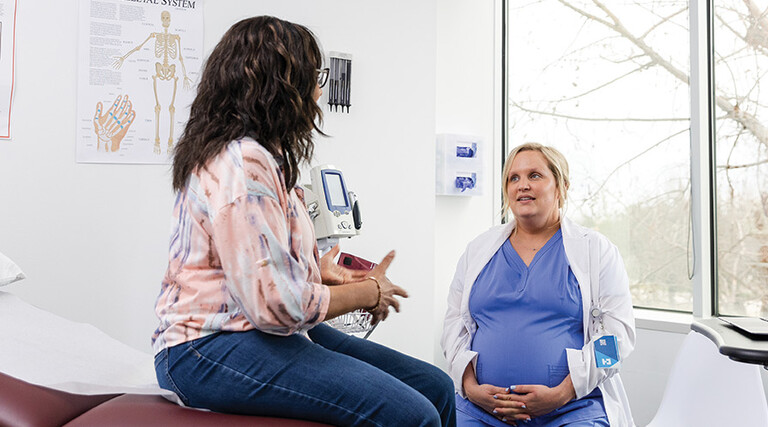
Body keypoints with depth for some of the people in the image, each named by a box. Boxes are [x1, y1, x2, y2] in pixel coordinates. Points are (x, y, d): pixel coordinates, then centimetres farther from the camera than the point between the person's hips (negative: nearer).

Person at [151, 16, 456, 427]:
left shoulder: (259, 155, 16)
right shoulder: (242, 163, -18)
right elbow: (278, 304, -22)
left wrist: (319, 269, 8)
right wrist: (368, 292, -6)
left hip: (257, 332, 10)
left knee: (436, 387, 0)